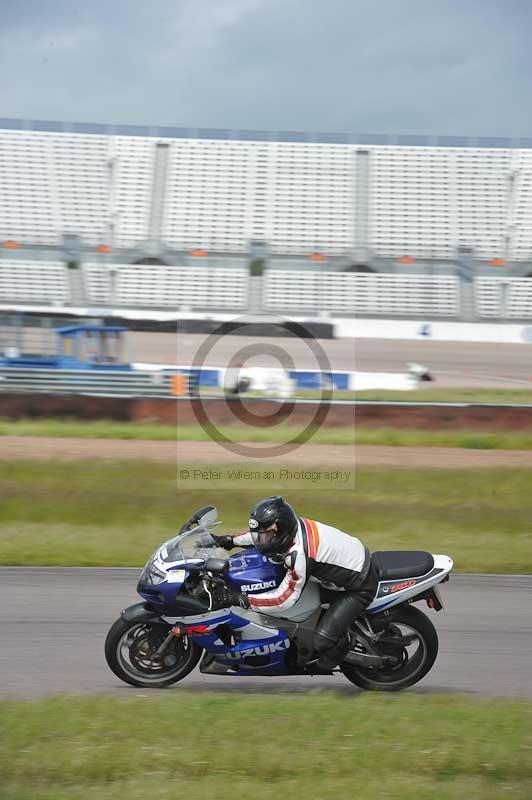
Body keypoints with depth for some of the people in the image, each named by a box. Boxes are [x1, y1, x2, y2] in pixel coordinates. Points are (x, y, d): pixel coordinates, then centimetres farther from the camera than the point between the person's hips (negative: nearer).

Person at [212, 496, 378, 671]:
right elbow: (261, 534, 14)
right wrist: (229, 541, 8)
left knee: (323, 640, -18)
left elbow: (283, 600, -30)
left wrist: (241, 599, -29)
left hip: (360, 587, -10)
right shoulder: (294, 524, -9)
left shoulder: (299, 554, -35)